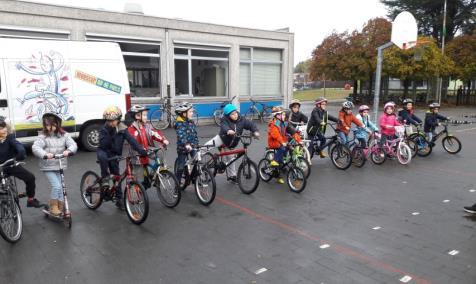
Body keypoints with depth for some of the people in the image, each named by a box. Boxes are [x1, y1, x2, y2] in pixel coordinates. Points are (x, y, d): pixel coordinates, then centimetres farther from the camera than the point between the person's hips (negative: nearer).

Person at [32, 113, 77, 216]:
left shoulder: (64, 135, -1)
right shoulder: (43, 136, -8)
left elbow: (73, 145, -12)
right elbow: (35, 147, -21)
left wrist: (68, 151, -35)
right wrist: (45, 154, -39)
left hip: (60, 166, 3)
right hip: (48, 167, -3)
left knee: (61, 188, 9)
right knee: (56, 186, -13)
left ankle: (61, 208, 26)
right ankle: (53, 206, 9)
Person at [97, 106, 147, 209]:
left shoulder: (122, 129, -9)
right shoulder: (104, 129, -12)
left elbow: (131, 140, -19)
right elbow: (103, 144, -23)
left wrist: (142, 150, -31)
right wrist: (109, 132, -31)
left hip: (114, 154, 2)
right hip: (104, 151, -2)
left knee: (116, 176, 3)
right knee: (102, 156, -38)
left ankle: (119, 199, 15)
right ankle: (105, 178, -20)